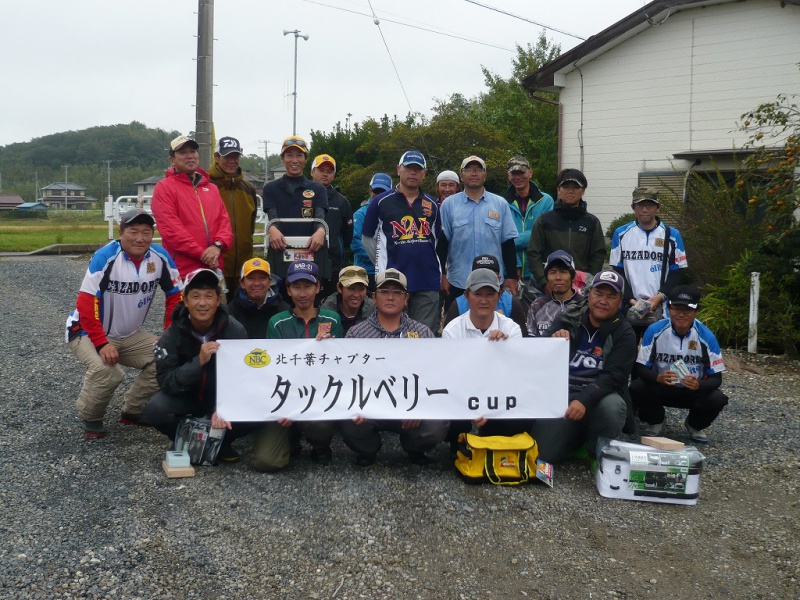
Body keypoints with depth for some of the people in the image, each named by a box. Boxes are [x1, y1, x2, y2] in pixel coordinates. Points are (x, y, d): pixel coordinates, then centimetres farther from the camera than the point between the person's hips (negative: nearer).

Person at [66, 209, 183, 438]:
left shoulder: (161, 257, -10)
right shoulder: (105, 257, -24)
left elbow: (175, 297, 0)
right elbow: (86, 304, -26)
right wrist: (102, 344, -30)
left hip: (131, 336, 5)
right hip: (88, 332, -5)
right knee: (106, 370, -31)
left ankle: (132, 411, 10)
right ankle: (90, 417, 0)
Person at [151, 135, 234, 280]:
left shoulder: (212, 188, 19)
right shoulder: (164, 188, 0)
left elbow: (224, 219, 11)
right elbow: (170, 228, -11)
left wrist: (218, 245, -10)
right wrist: (201, 254, -15)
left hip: (214, 268, 5)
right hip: (183, 271, -5)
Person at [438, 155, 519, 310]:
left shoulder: (501, 204, 6)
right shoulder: (449, 204, 4)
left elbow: (508, 243, 6)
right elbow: (441, 243, 4)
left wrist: (511, 277, 2)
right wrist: (441, 275, -1)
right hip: (458, 283, 0)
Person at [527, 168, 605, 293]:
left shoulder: (592, 222, 10)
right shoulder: (544, 221, 8)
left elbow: (598, 256, 8)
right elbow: (534, 255, 4)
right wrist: (544, 283, -7)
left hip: (583, 288, 1)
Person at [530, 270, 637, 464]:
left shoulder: (624, 333, -1)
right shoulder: (570, 320, 7)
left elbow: (613, 376, -14)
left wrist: (584, 400, -30)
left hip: (599, 395, -2)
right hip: (562, 392, 2)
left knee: (612, 406, -37)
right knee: (543, 453, -16)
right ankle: (578, 437, 17)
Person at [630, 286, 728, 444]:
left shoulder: (706, 336, -16)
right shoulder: (654, 331, -17)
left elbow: (716, 377, -13)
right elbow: (641, 367, -14)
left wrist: (698, 385, -36)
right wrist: (658, 377, -37)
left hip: (694, 390, 0)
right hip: (660, 387, 0)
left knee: (717, 399, -29)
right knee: (637, 388, -30)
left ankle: (695, 425, 8)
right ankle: (655, 421, 6)